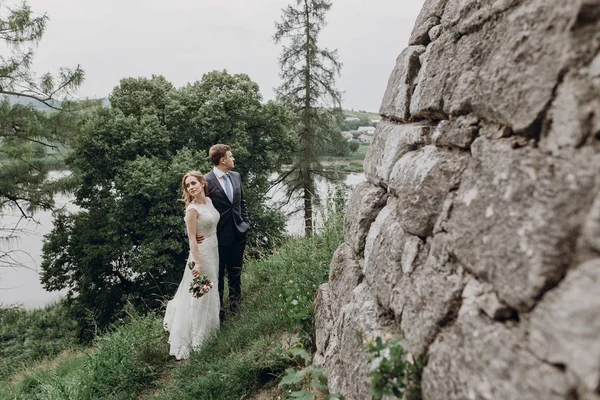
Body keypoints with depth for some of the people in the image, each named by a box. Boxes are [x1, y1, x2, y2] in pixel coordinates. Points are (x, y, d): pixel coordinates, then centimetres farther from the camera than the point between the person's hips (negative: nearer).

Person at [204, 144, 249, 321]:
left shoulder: (236, 176, 6)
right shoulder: (206, 181, -15)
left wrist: (245, 222, 9)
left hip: (238, 233, 6)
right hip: (220, 235, -5)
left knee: (235, 271, 18)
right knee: (218, 274, 10)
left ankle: (235, 304, 34)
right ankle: (219, 308, 25)